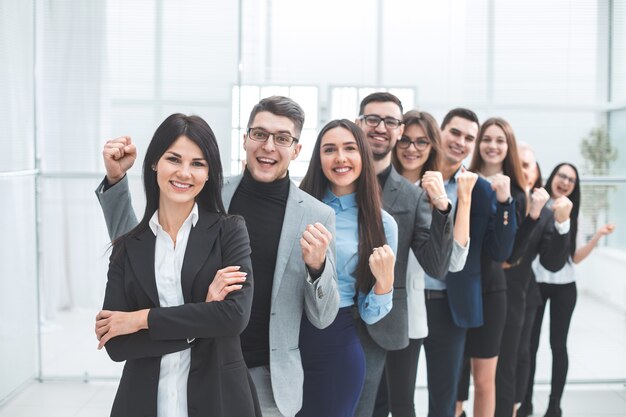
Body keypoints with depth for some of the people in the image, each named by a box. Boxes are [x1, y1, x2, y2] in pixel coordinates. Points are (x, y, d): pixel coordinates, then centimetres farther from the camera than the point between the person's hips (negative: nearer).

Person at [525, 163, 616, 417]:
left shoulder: (571, 215, 9)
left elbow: (577, 257, 5)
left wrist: (598, 235, -6)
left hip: (563, 287, 3)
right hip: (534, 284, -3)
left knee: (558, 344, 6)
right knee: (529, 344, 3)